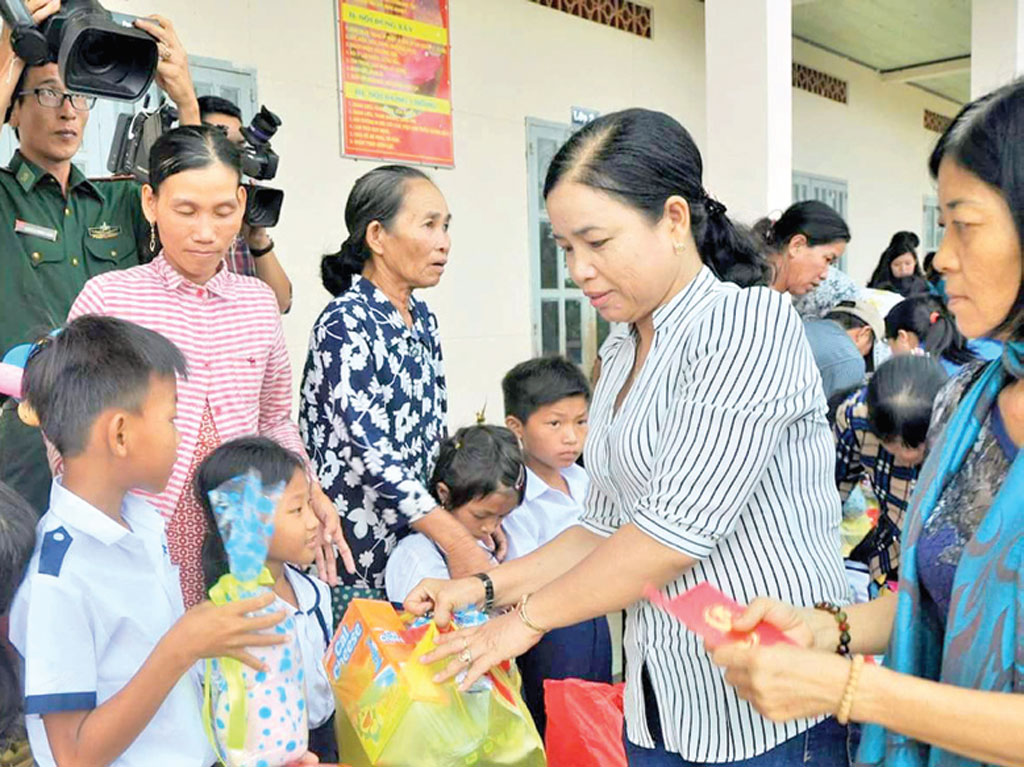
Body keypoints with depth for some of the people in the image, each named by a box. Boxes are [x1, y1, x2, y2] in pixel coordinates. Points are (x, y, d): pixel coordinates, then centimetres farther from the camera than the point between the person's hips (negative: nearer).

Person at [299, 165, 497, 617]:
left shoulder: (421, 318, 9)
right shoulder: (347, 324, -15)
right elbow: (369, 452, -23)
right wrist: (457, 542, -24)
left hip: (414, 543, 7)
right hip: (354, 554, -7)